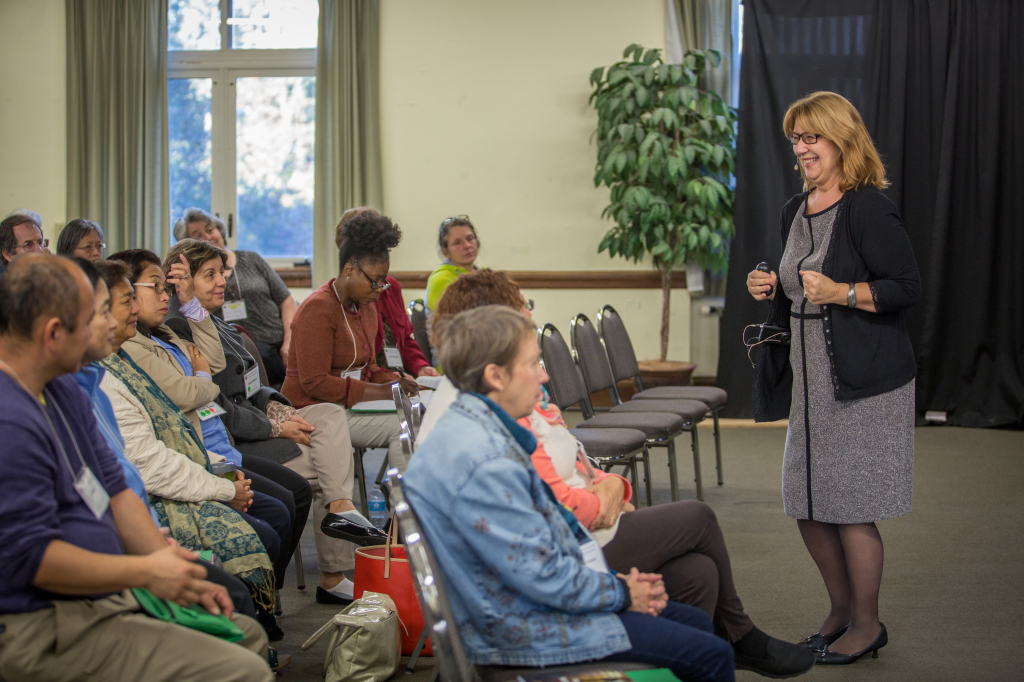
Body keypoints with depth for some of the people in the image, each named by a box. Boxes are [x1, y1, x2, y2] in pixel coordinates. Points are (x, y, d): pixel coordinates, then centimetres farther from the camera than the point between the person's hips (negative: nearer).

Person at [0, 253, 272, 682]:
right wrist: (147, 573, -18)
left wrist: (179, 574, 4)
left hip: (105, 596, 11)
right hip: (47, 630, -11)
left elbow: (115, 490, 14)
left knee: (248, 636, 18)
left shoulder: (63, 392, 11)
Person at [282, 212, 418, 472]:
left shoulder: (366, 305, 15)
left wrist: (394, 382, 1)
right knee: (402, 426, -26)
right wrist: (380, 392, -20)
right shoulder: (318, 309, -13)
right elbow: (315, 382, -18)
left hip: (350, 403, 8)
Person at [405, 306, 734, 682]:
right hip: (526, 630, -11)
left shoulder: (470, 429, 7)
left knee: (695, 621, 17)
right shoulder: (486, 463, -27)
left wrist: (613, 580, 7)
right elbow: (542, 574, -24)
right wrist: (621, 593, -8)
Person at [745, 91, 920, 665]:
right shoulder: (796, 211, 12)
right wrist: (774, 291, 3)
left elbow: (907, 288, -16)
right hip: (812, 378, 8)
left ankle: (867, 623, 18)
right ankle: (842, 609, 32)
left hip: (866, 380, -8)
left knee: (851, 508, -1)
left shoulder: (868, 209, -13)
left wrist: (840, 293, -25)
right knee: (807, 504, 12)